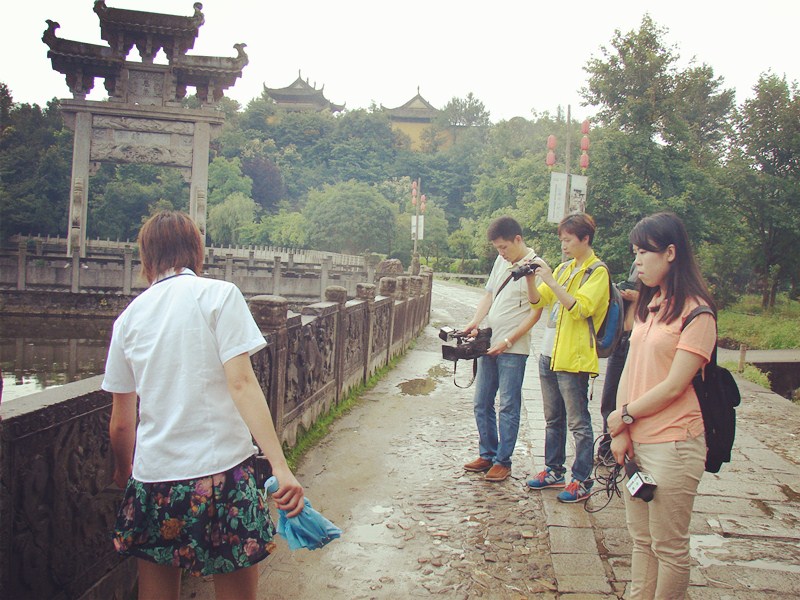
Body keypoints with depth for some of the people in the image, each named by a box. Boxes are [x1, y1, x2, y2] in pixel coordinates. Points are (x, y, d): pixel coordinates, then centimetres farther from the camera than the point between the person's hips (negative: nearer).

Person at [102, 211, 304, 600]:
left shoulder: (129, 316, 9)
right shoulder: (218, 295, -3)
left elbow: (121, 424, 13)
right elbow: (241, 384, -14)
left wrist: (124, 473, 31)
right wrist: (280, 466, -17)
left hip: (151, 477, 4)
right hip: (220, 470, -4)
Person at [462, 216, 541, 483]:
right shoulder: (501, 261, 10)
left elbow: (535, 313, -12)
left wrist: (507, 341, -15)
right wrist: (475, 321, 1)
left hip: (513, 348, -7)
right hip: (489, 345, 7)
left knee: (508, 407, 1)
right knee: (481, 403, 12)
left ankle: (503, 461, 12)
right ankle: (487, 454, 25)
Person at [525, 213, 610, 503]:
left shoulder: (597, 272, -8)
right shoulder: (563, 268, 14)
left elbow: (579, 308, -21)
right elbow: (538, 301, 14)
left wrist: (550, 280, -24)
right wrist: (531, 278, -4)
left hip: (574, 358, -8)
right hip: (549, 354, 8)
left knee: (578, 423, 0)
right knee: (553, 419, 17)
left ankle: (581, 481, 8)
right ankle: (554, 471, 28)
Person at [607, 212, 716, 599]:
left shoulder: (696, 313, -13)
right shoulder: (650, 305, 11)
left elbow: (674, 386, -17)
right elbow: (630, 370, 8)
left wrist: (624, 415, -5)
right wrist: (621, 432, -1)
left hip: (673, 446, -8)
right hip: (637, 442, 8)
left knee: (668, 547, 6)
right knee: (642, 541, 16)